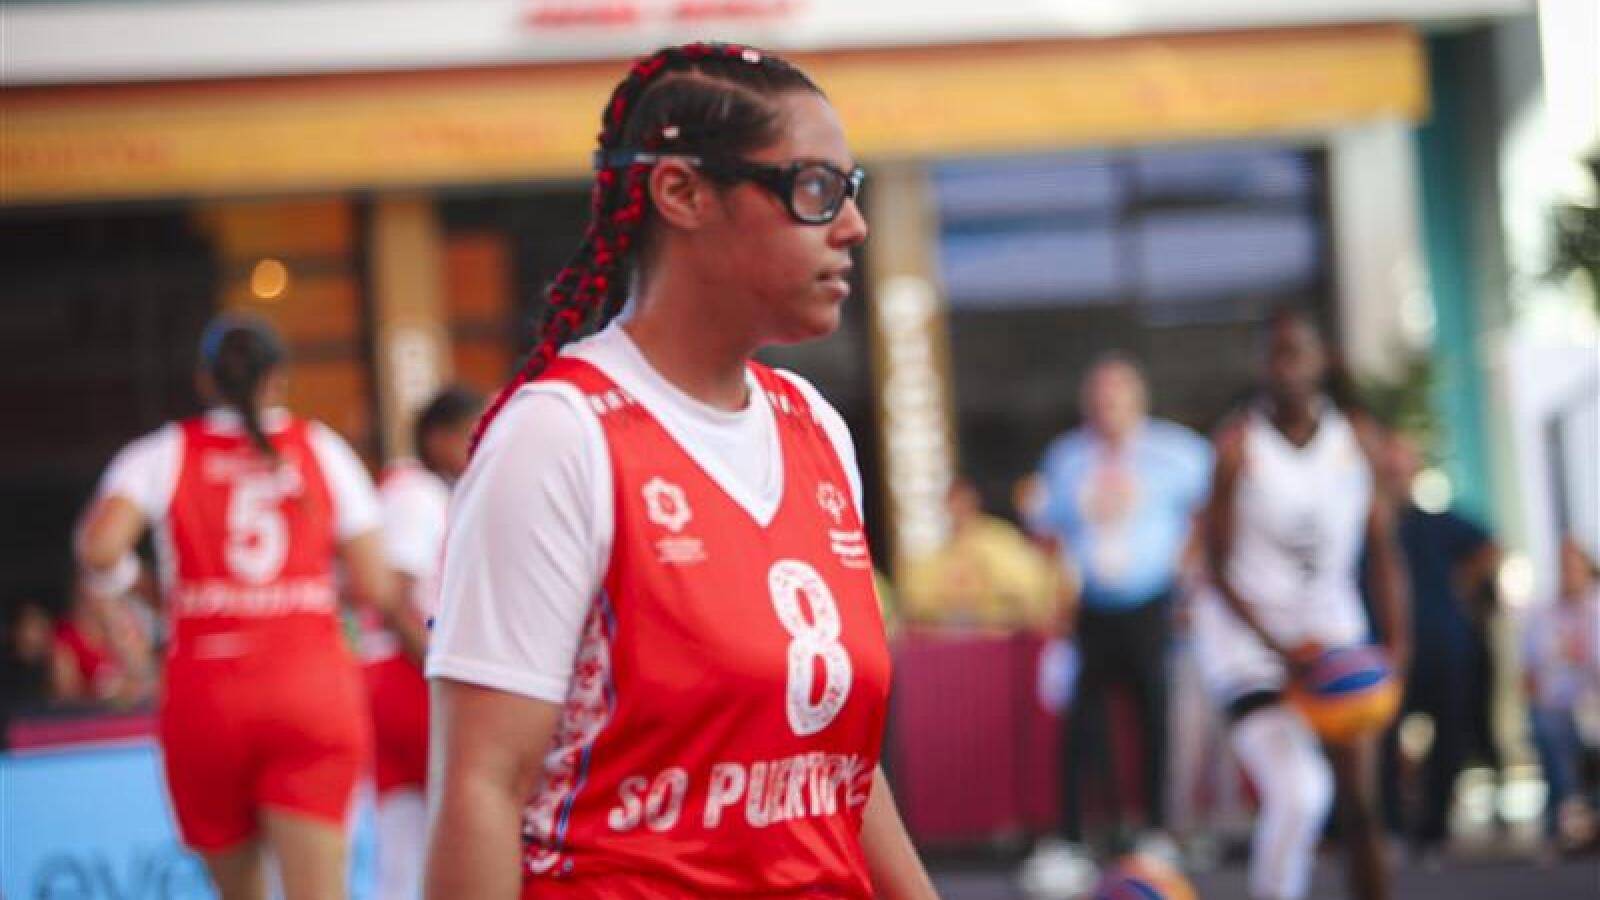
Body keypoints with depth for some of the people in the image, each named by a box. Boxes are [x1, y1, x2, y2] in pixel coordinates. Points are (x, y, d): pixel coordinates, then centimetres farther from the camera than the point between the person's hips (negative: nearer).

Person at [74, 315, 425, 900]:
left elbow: (99, 549, -12)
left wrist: (119, 579, 9)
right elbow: (374, 588, 2)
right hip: (313, 695, -1)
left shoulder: (165, 455, 5)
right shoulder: (323, 450, 7)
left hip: (205, 700, 1)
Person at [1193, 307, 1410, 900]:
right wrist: (1280, 649, -21)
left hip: (1333, 634, 4)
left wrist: (1396, 640, -8)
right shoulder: (1238, 444, -11)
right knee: (1297, 792, -23)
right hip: (1246, 635, -4)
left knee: (1360, 807, 2)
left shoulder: (1358, 440, 0)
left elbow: (1383, 550, 5)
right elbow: (1218, 568, -11)